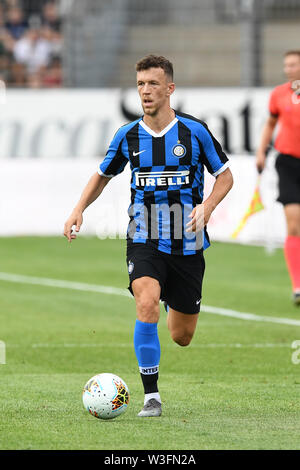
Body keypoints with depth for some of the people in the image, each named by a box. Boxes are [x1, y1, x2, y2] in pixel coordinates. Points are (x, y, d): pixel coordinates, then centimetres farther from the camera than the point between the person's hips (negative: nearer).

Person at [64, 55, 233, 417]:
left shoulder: (194, 131, -6)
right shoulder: (128, 136, -1)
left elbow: (225, 176, 3)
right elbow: (103, 175, 16)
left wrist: (206, 206, -16)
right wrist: (79, 209, -1)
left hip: (187, 244, 0)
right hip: (144, 241, 0)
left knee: (181, 337, 7)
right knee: (147, 304, -28)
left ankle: (175, 301, 48)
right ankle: (151, 396, -20)